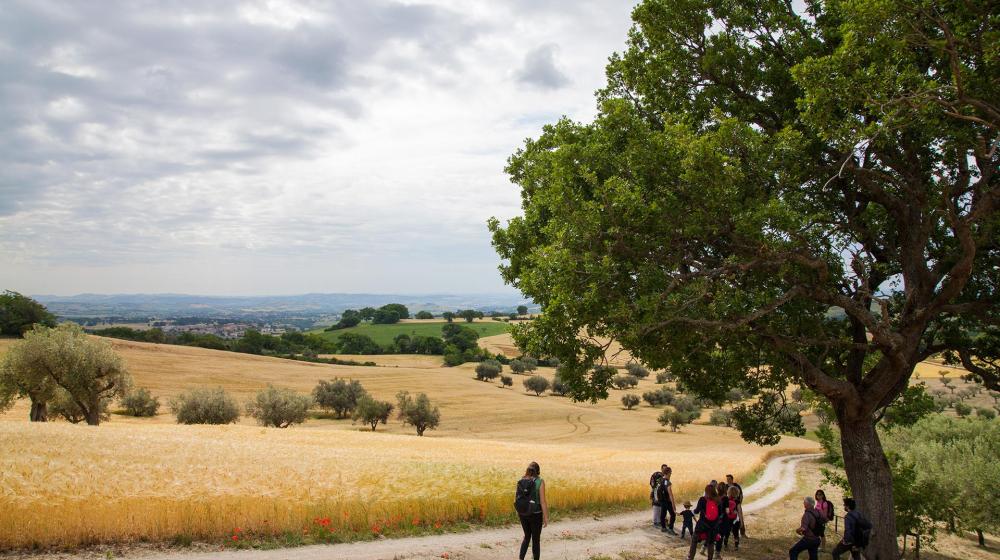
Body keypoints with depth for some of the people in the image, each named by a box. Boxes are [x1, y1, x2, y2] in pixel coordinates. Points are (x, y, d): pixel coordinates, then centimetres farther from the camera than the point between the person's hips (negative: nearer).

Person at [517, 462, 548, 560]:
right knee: (536, 540, 9)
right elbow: (542, 501, -14)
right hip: (535, 514, -4)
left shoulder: (521, 481, 0)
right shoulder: (540, 482, -13)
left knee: (527, 536, 21)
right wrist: (546, 517, -7)